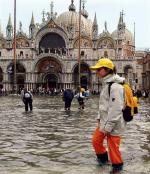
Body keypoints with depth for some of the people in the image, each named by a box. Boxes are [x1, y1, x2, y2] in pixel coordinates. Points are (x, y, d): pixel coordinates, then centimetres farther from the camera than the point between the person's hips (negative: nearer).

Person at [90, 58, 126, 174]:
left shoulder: (115, 86, -21)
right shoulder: (106, 84, 10)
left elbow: (116, 109, -24)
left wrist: (108, 127, -21)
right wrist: (99, 118, 14)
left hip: (113, 124, -9)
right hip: (104, 121, 9)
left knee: (113, 146, 3)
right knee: (96, 140, 17)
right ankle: (103, 159, 39)